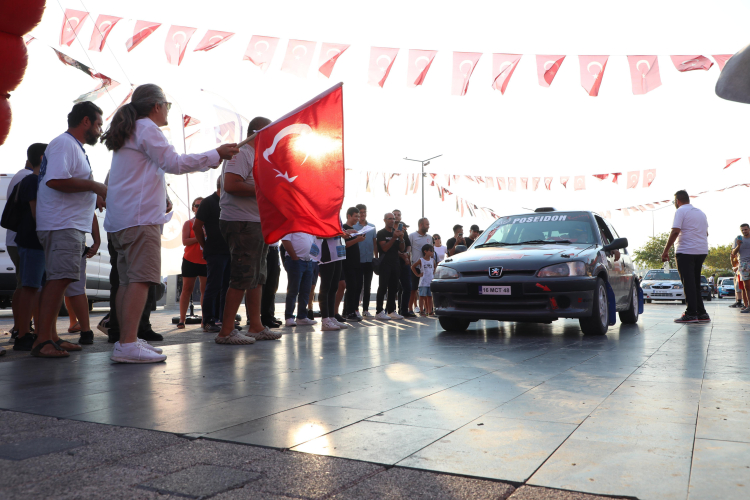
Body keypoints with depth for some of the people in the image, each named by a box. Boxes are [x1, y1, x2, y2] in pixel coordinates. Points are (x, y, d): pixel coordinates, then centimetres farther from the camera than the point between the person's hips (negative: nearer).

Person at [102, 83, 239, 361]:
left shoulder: (130, 131, 27)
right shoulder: (146, 128, -4)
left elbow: (166, 164, 31)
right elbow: (174, 163, -8)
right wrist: (216, 154, -2)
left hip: (120, 218, 10)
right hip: (140, 216, -10)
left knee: (128, 279, 9)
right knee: (141, 278, -15)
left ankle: (125, 341, 12)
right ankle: (127, 344, -21)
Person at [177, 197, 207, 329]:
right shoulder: (188, 223, 4)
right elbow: (185, 241, -8)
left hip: (206, 261, 1)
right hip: (190, 261, -1)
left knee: (205, 290, -1)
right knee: (187, 289, 1)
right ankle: (182, 319, 5)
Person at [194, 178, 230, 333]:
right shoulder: (208, 202, -2)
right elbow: (197, 227, -3)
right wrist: (206, 247, 0)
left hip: (230, 251, 7)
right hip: (215, 253, -7)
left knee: (227, 287, 8)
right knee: (213, 287, -6)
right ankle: (208, 321, 0)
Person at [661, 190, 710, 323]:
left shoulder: (681, 211, -6)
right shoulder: (701, 212, 18)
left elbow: (675, 232, -16)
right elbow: (706, 233, 23)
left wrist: (665, 251, -14)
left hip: (686, 252, -8)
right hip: (702, 251, 8)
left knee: (688, 283, -6)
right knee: (696, 283, 14)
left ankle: (691, 314, -9)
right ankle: (701, 313, 13)